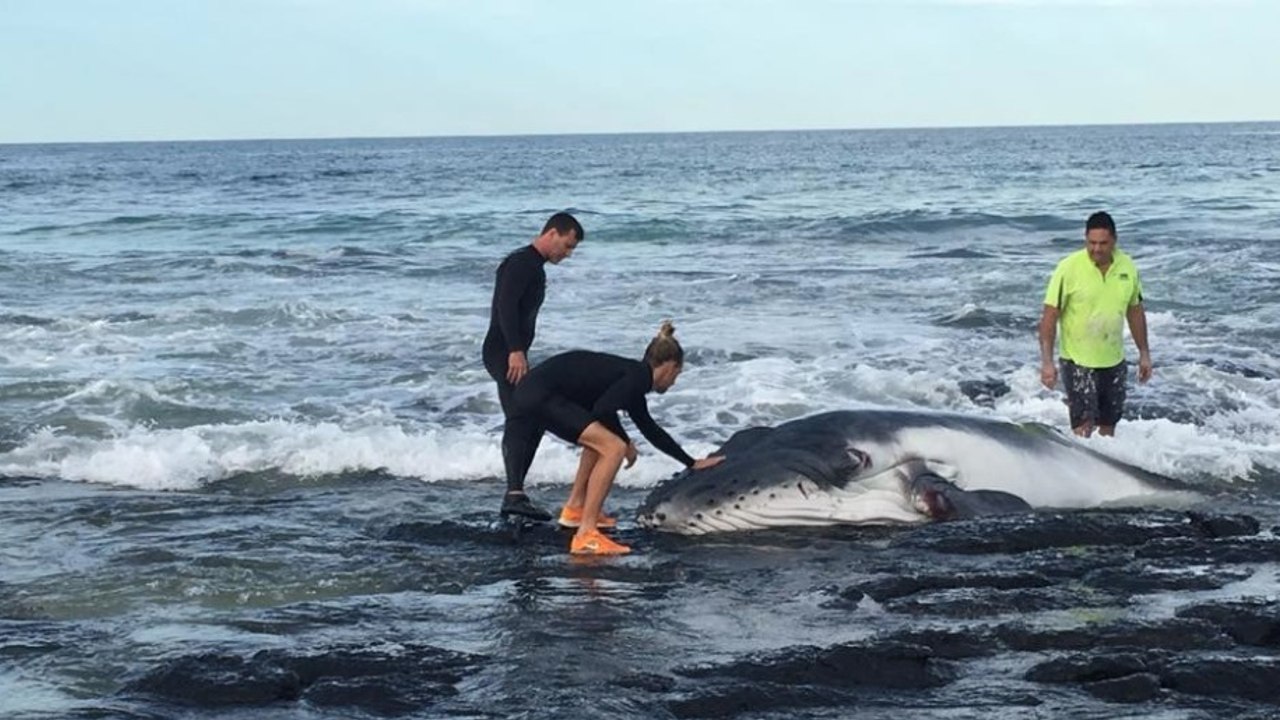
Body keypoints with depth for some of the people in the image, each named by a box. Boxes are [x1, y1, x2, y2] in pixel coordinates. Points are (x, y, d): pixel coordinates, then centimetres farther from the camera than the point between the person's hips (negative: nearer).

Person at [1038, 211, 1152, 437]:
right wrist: (1047, 361, -19)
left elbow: (1135, 311, 11)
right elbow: (1050, 315, -13)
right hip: (1078, 361, -5)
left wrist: (1144, 353, 13)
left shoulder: (1127, 267, -1)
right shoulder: (1069, 268, -15)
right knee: (1084, 425, -13)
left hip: (1114, 361, 5)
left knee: (1108, 426, 14)